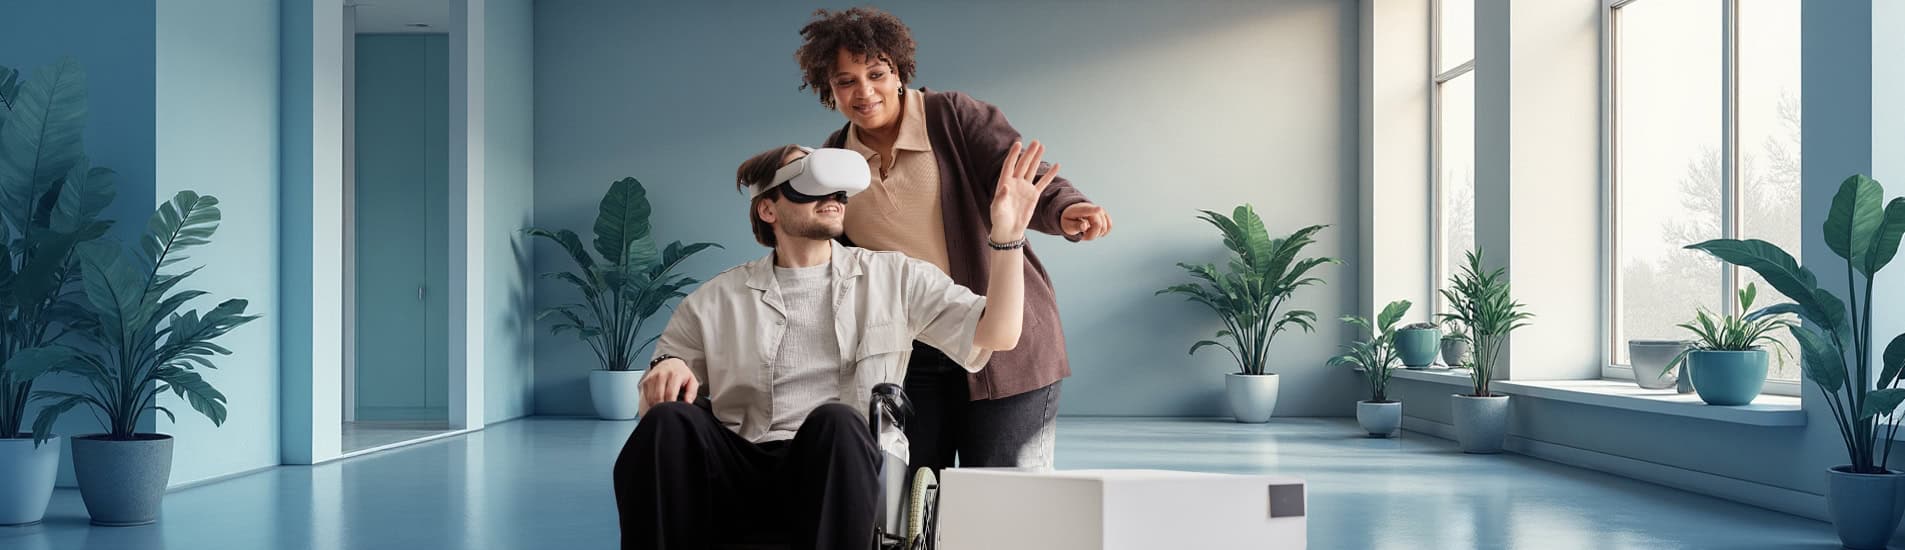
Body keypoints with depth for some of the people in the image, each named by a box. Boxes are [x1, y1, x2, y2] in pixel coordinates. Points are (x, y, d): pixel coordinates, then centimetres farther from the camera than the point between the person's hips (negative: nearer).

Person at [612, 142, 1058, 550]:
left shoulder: (894, 277, 17)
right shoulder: (717, 301, 18)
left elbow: (997, 335, 10)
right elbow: (653, 398, 20)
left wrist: (1006, 236, -3)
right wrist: (666, 370, -4)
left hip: (837, 473, -1)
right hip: (737, 477, 1)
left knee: (835, 421, -35)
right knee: (668, 423, -29)